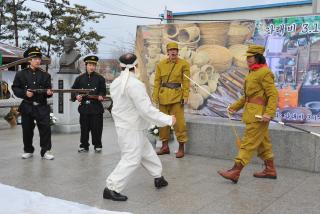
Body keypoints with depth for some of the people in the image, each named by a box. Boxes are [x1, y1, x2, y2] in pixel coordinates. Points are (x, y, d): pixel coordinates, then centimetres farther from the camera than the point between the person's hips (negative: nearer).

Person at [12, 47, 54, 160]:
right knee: (27, 130, 8)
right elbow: (15, 88, 3)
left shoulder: (45, 75, 8)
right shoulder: (21, 74, 3)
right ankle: (28, 150, 24)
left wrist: (49, 93, -13)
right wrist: (25, 93, -13)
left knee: (45, 128, -6)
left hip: (42, 107, 0)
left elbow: (48, 89, 9)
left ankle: (45, 151, 2)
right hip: (27, 107, 0)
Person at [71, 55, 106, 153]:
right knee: (84, 128, 6)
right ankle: (84, 146, 17)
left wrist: (100, 96, -15)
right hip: (84, 106, 2)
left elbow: (103, 90, 5)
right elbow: (73, 89, 11)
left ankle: (97, 145, 15)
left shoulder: (100, 78, 5)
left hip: (96, 107, -1)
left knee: (96, 127, 2)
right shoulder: (80, 78, 9)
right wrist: (76, 96, -7)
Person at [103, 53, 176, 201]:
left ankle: (158, 178, 34)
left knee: (147, 153, 20)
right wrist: (168, 120, -18)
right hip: (132, 129, -9)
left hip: (123, 125, 9)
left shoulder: (115, 83, 2)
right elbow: (147, 110, -25)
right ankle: (111, 188, 3)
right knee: (131, 159, -1)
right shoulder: (135, 85, -24)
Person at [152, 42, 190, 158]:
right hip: (163, 95, 4)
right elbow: (157, 81, 5)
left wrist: (185, 96, -11)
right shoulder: (161, 64, 6)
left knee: (179, 122, -4)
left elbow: (186, 82, -4)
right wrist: (155, 96, -1)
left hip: (177, 96, -3)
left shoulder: (184, 64, -1)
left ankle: (181, 148, 7)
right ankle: (165, 146, 23)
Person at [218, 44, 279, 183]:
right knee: (263, 142, 16)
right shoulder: (252, 72, 16)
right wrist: (235, 107, 14)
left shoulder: (265, 72, -13)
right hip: (252, 113, 10)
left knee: (249, 142, -8)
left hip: (259, 115, -10)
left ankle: (235, 171, -7)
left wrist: (269, 113, -29)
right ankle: (270, 170, 27)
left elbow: (273, 95, -19)